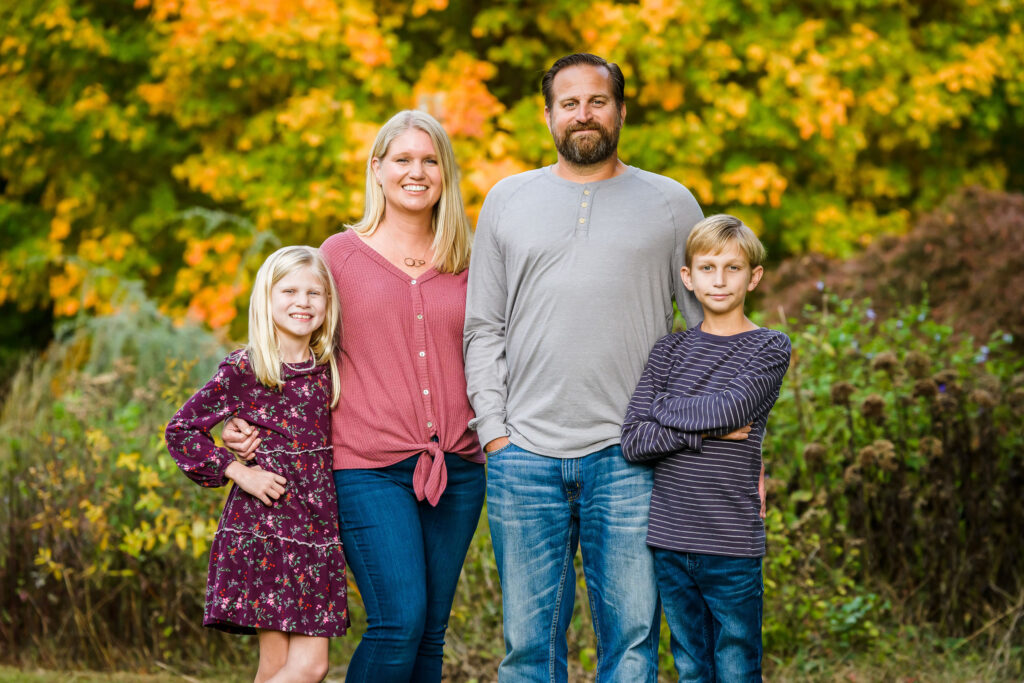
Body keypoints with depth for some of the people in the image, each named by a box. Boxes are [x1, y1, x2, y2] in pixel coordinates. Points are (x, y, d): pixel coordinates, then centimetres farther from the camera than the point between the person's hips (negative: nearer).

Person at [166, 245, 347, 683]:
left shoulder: (329, 370, 8)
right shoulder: (243, 371, -5)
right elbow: (181, 431, 1)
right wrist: (238, 472, -7)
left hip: (318, 531, 5)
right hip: (262, 527, -5)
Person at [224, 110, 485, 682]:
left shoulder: (465, 263, 12)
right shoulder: (341, 253, 5)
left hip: (456, 465, 3)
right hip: (369, 467, -3)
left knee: (431, 633, 5)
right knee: (398, 624, -14)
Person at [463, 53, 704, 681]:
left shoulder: (670, 204, 9)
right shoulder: (508, 200, 13)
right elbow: (483, 329, 12)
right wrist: (493, 429, 2)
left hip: (629, 458, -1)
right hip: (524, 453, 1)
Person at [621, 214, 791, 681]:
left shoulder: (770, 348, 0)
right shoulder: (671, 349, 8)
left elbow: (731, 407, -18)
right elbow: (632, 441, -2)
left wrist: (665, 410, -4)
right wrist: (706, 430, -13)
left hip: (731, 544, -3)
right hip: (671, 539, 3)